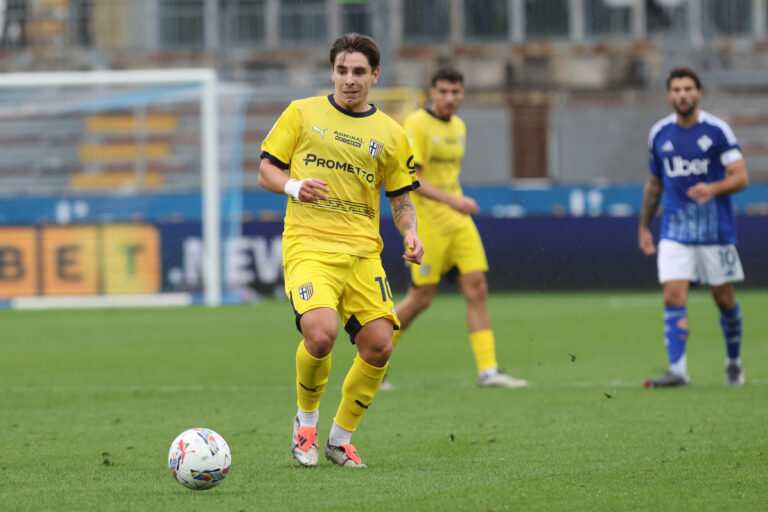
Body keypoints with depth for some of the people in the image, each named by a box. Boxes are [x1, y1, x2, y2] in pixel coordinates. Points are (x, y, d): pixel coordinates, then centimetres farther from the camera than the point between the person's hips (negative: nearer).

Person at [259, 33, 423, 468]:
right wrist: (293, 186, -12)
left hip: (363, 252, 4)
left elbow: (401, 198, 19)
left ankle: (341, 439, 15)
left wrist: (410, 233, -1)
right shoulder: (302, 113, 6)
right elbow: (266, 170, 9)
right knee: (321, 332, -27)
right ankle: (307, 419, 2)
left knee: (379, 346, -8)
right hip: (309, 247, -3)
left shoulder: (391, 134, 11)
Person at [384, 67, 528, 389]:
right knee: (421, 298, -4)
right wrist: (451, 200, -27)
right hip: (427, 225, -7)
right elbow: (409, 178, -19)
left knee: (477, 289, -4)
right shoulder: (416, 124, -11)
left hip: (458, 223, 7)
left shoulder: (458, 127, 14)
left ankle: (488, 369, -5)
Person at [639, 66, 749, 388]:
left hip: (715, 228, -2)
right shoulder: (659, 134, 5)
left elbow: (741, 177, -9)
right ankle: (678, 371, -16)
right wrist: (644, 227, 18)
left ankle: (734, 362, 27)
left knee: (723, 298, 6)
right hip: (675, 229, 2)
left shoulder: (717, 130, -6)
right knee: (673, 297, -12)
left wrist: (713, 188, -29)